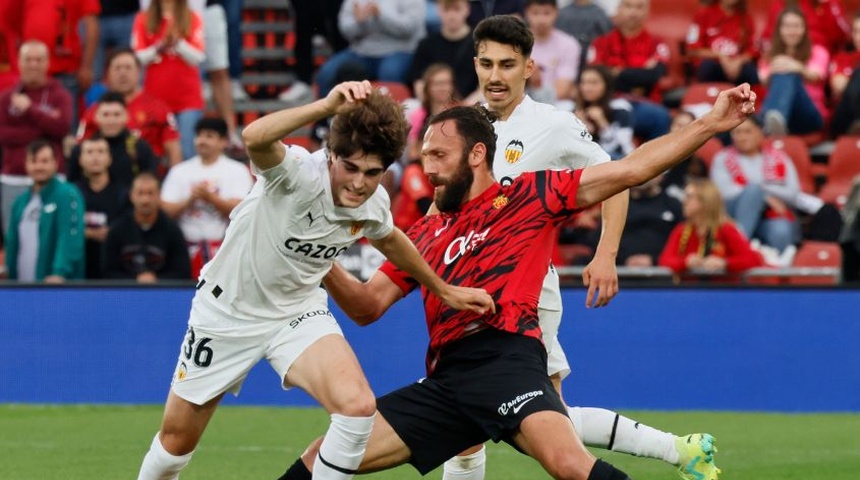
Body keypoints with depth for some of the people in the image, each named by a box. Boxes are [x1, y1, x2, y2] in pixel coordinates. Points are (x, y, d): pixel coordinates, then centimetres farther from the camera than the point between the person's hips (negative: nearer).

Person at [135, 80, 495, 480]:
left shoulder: (374, 204, -13)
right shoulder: (299, 173, -30)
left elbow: (388, 239, 14)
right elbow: (254, 138, -55)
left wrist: (444, 290, 24)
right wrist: (328, 106, -63)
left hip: (298, 312, 3)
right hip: (228, 310, -3)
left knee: (358, 405, -25)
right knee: (177, 441, 9)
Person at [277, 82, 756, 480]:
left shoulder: (529, 194, 9)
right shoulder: (425, 234, 24)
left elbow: (630, 170, 4)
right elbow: (367, 306, 21)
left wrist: (709, 124, -3)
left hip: (507, 360, -6)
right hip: (445, 380, 6)